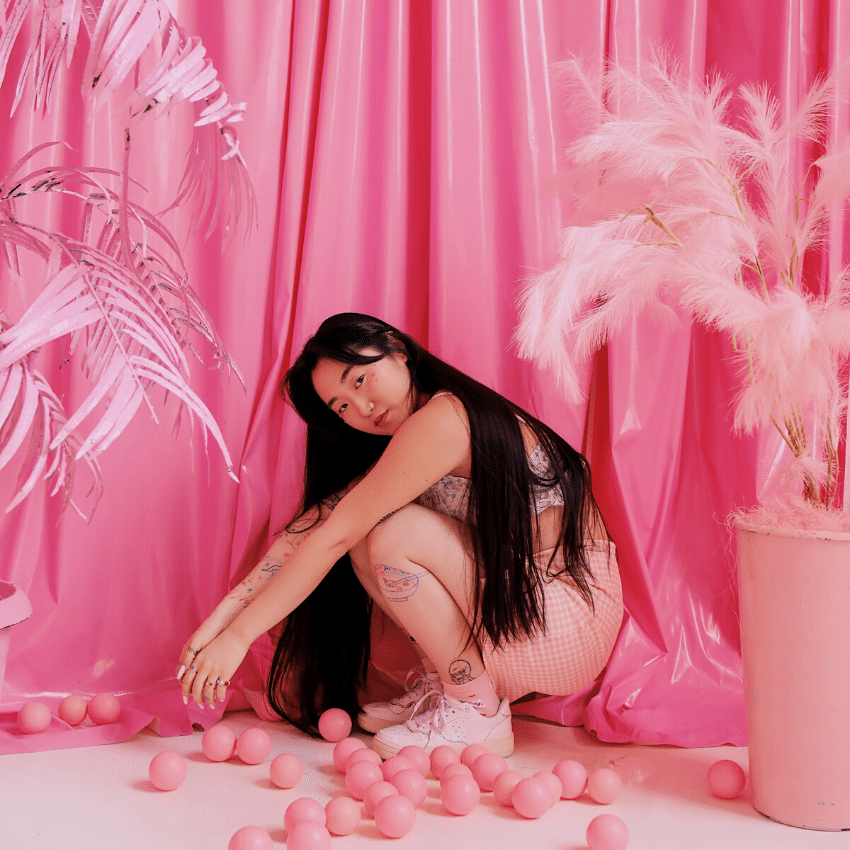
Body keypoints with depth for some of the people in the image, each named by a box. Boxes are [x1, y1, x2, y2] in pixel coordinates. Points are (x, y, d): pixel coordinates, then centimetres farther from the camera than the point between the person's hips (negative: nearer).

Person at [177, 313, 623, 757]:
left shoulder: (442, 418, -20)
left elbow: (332, 538, -19)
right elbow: (316, 521, 0)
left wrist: (239, 635, -15)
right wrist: (222, 616, -9)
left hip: (576, 618, -8)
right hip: (514, 592, 8)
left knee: (395, 535, -22)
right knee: (364, 535, -1)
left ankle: (479, 713, -7)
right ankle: (440, 683, 11)